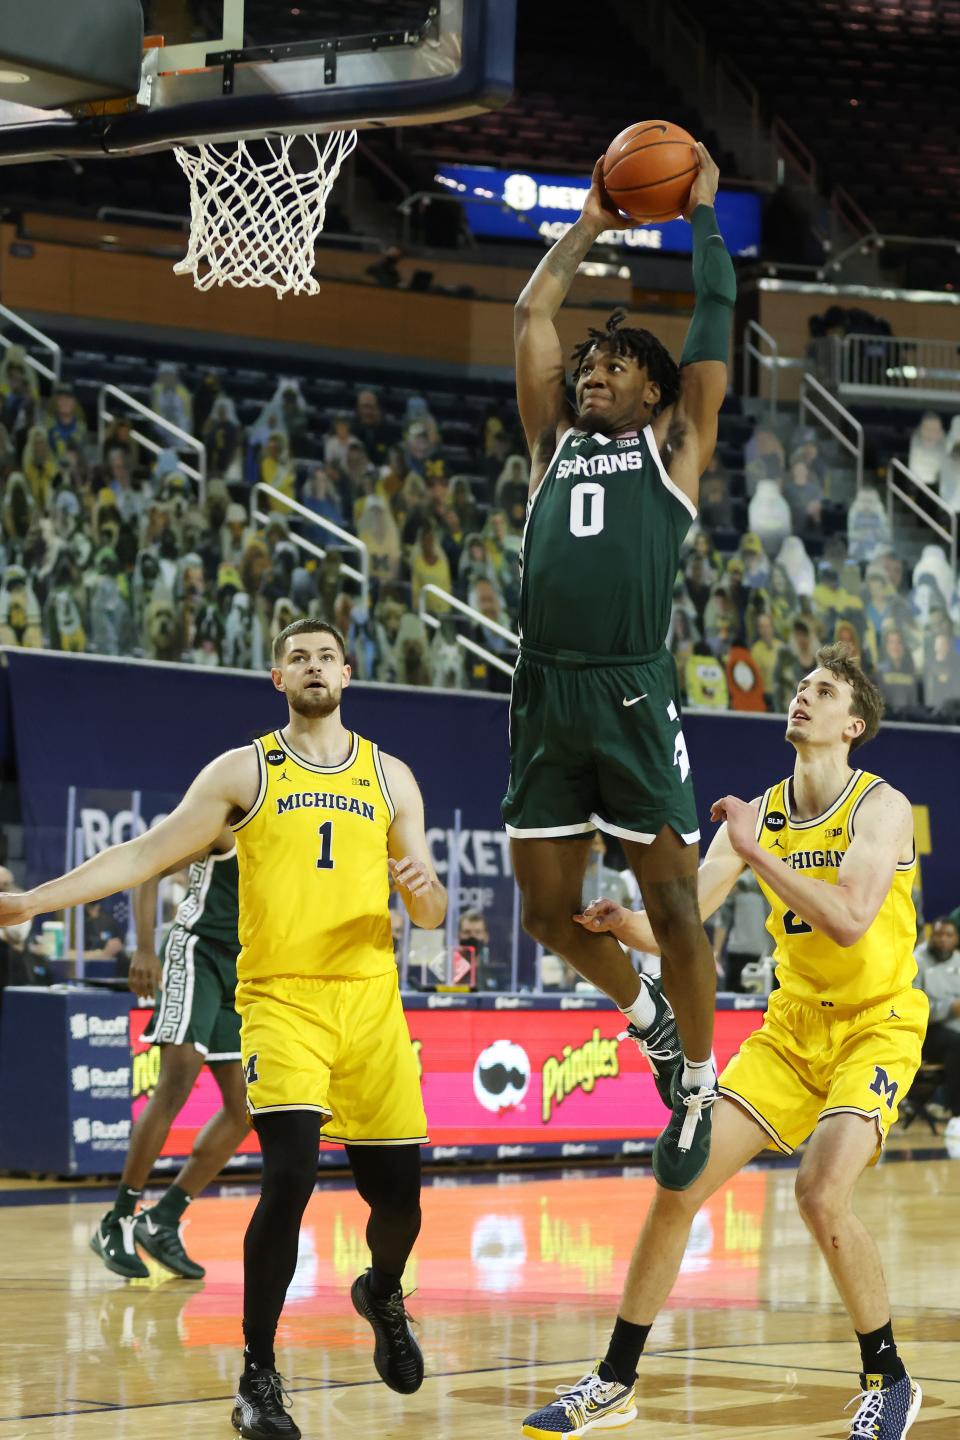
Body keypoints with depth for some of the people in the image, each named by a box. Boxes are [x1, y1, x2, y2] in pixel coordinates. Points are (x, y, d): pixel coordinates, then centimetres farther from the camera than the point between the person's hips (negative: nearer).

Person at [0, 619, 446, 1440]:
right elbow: (148, 855, 2)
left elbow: (431, 915, 12)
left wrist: (424, 890, -12)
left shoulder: (389, 777, 11)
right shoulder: (243, 772, 5)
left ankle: (384, 1296, 40)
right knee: (291, 1174, -20)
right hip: (280, 997, -3)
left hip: (369, 1000, 3)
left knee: (397, 1192, 4)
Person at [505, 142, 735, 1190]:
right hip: (544, 697, 4)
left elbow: (716, 321, 12)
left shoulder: (674, 448, 13)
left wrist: (703, 212, 21)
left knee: (673, 908, -3)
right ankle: (644, 1012, 34)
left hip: (634, 697, -4)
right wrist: (589, 226, 30)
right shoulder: (554, 445, 21)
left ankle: (696, 1086, 12)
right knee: (548, 912, 8)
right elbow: (532, 315, 24)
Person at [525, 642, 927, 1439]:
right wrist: (625, 921, -22)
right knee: (679, 1184, -3)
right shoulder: (758, 814, 4)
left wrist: (756, 853, -29)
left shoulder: (880, 806, -13)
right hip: (792, 1028, 6)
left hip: (876, 1028, -6)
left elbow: (849, 921, -29)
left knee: (821, 1191, -27)